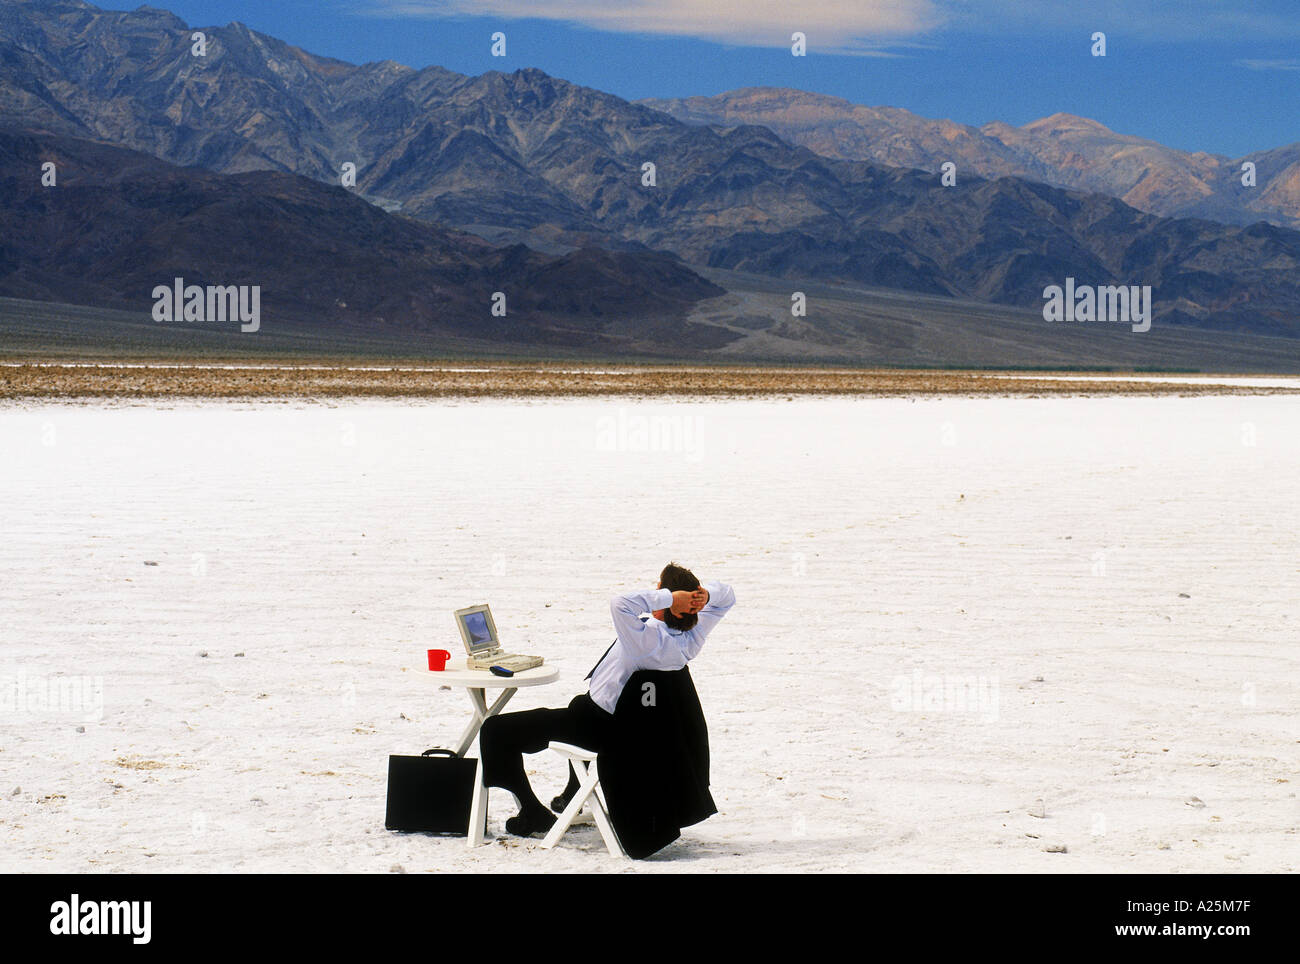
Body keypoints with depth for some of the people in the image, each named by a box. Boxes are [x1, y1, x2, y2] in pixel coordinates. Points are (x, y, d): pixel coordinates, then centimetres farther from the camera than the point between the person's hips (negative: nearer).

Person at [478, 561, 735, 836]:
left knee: (495, 730, -2)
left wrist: (668, 598, -43)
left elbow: (621, 604, -55)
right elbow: (726, 595, 1)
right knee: (580, 702, 45)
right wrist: (705, 593, -21)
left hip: (598, 726, -9)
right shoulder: (691, 638, -14)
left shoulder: (649, 640, -37)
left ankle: (533, 813, 9)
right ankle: (572, 794, 55)